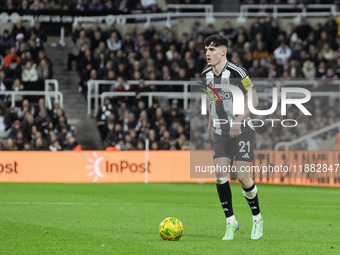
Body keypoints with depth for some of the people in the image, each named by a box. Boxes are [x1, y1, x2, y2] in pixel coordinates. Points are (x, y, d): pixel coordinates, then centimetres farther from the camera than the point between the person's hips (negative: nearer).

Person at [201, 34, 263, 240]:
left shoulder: (236, 72, -15)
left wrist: (239, 120, -21)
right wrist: (211, 121, 18)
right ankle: (231, 222, 1)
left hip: (242, 130, -5)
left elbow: (254, 100, -12)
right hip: (221, 133, 5)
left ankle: (257, 219, 12)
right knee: (220, 174, -10)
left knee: (242, 176, -10)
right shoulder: (207, 75, 5)